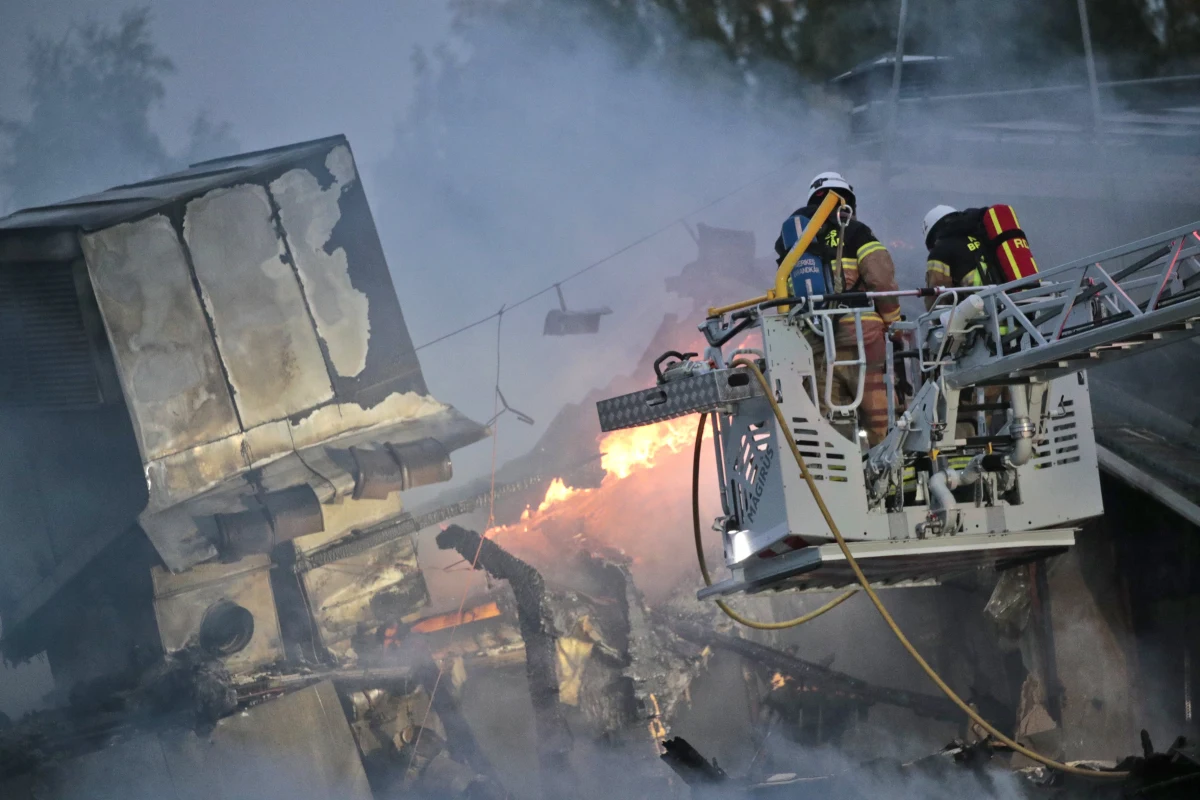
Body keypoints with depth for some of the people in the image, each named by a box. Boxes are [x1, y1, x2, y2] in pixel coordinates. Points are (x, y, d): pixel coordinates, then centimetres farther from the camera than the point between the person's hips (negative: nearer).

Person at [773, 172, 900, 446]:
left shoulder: (789, 238, 20)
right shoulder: (854, 233, 3)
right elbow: (882, 280, -7)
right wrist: (894, 323, 4)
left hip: (813, 342, 5)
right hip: (859, 334, -5)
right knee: (879, 415, -4)